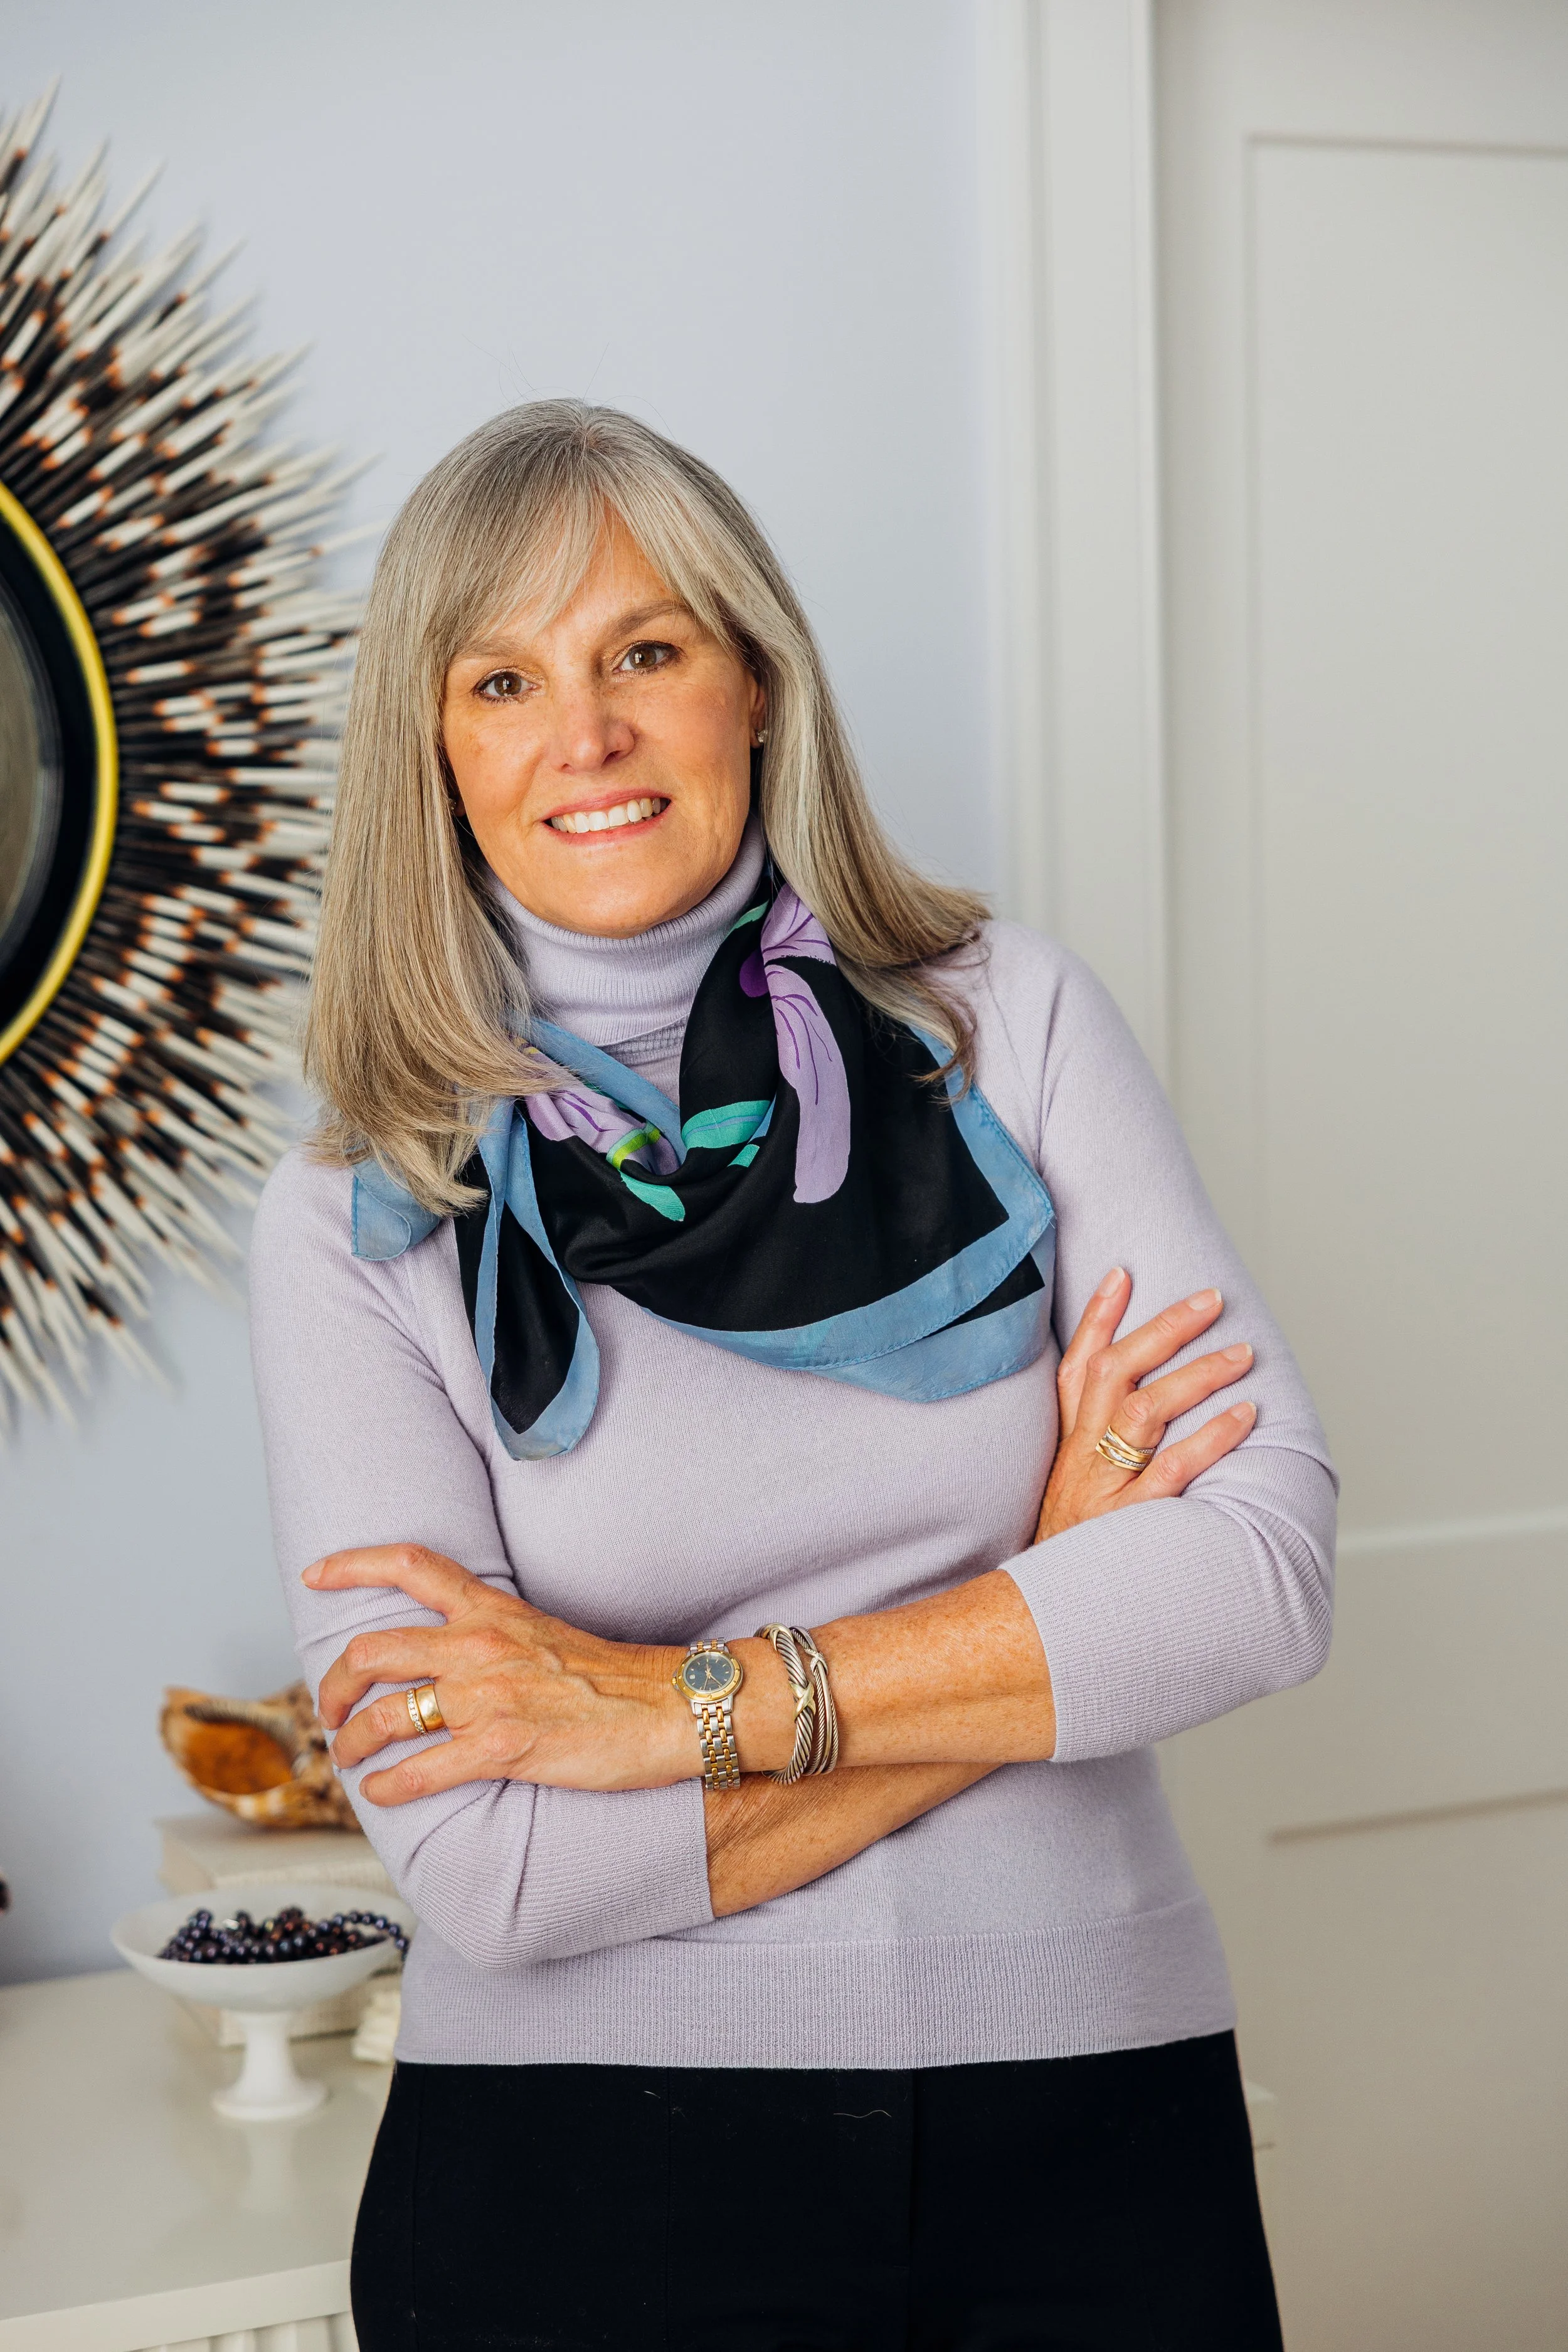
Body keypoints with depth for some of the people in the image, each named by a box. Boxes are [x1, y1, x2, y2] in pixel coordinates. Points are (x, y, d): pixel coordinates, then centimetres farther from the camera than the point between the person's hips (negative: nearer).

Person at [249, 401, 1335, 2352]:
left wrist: (697, 1703, -16)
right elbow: (481, 1864, -15)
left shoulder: (1007, 1024, -2)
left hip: (1092, 2121, 2)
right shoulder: (362, 1218, -7)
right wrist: (1042, 1598, -12)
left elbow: (1265, 1561, -12)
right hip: (587, 2176, -1)